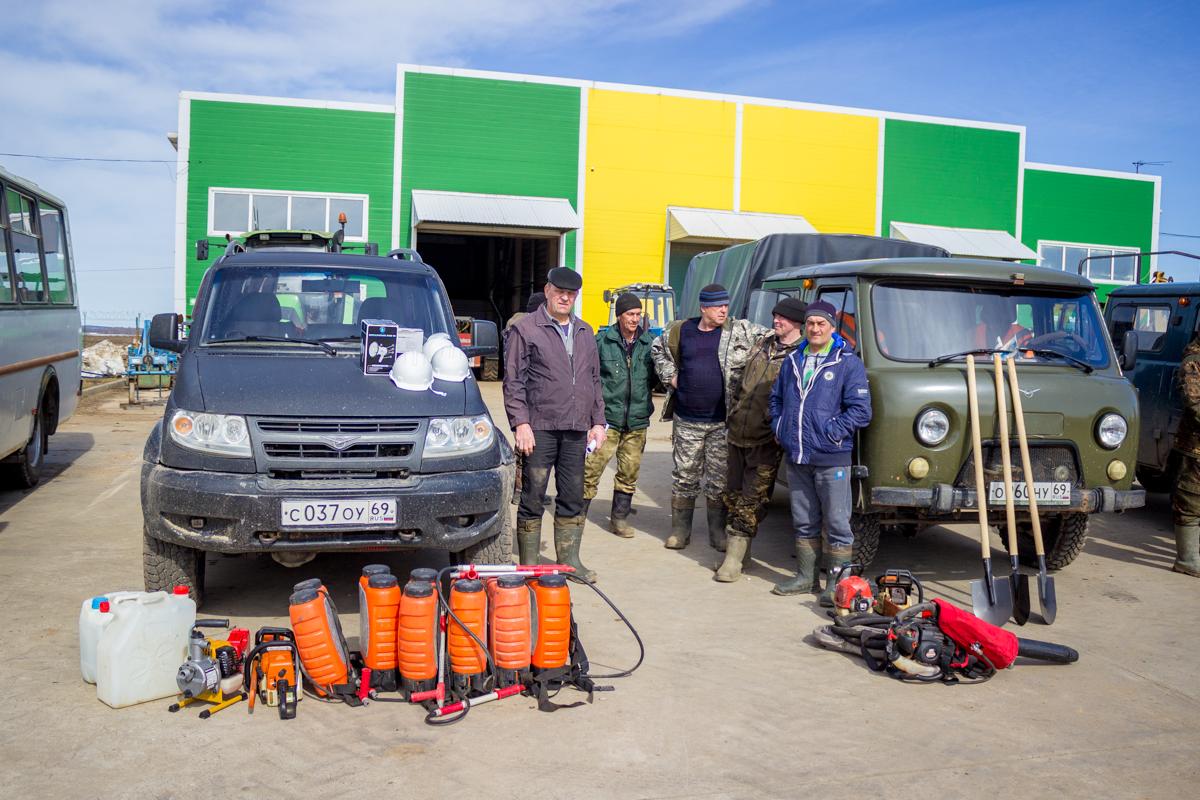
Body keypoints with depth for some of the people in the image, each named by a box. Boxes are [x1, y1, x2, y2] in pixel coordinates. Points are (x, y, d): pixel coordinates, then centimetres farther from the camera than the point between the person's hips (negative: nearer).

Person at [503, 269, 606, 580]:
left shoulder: (585, 333, 17)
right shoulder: (524, 328, -1)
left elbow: (594, 380, 21)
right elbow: (513, 381, -4)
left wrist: (597, 421, 14)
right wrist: (520, 423, -12)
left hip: (576, 429, 5)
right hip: (540, 427, -5)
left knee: (572, 499, 10)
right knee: (532, 499, 0)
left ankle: (569, 560, 20)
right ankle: (528, 565, 9)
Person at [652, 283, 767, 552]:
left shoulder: (740, 330, 0)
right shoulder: (680, 331, 5)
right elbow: (658, 350, 21)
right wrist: (670, 375, 10)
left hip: (723, 421, -1)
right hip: (687, 421, 1)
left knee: (720, 479, 7)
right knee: (685, 475, 8)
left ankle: (718, 531, 20)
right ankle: (680, 529, 20)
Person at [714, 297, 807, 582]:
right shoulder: (764, 344, 13)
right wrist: (732, 413, 17)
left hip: (765, 441, -7)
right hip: (738, 432, 7)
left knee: (752, 500, -3)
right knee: (733, 494, 13)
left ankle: (734, 559, 1)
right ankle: (737, 550, 26)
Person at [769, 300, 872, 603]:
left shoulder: (848, 363, -4)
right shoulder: (793, 360, 13)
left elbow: (860, 410, -9)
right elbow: (776, 398, 24)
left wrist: (832, 433, -14)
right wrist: (778, 428, 10)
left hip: (831, 459, -5)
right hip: (795, 458, 6)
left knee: (837, 523, 1)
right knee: (803, 522, 15)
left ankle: (836, 583, 9)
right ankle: (805, 577, 26)